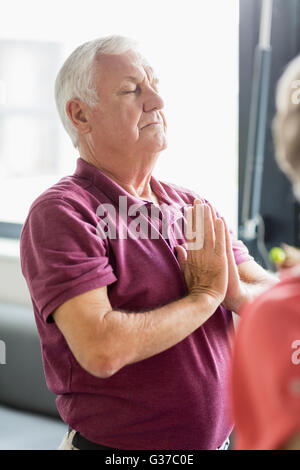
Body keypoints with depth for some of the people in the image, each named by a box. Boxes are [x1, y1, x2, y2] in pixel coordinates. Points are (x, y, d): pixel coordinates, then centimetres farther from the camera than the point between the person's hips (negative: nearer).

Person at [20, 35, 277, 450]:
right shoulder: (61, 213, -16)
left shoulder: (191, 207, 3)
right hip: (113, 446, -5)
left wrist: (235, 292, -20)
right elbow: (102, 349, -27)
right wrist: (205, 296, -15)